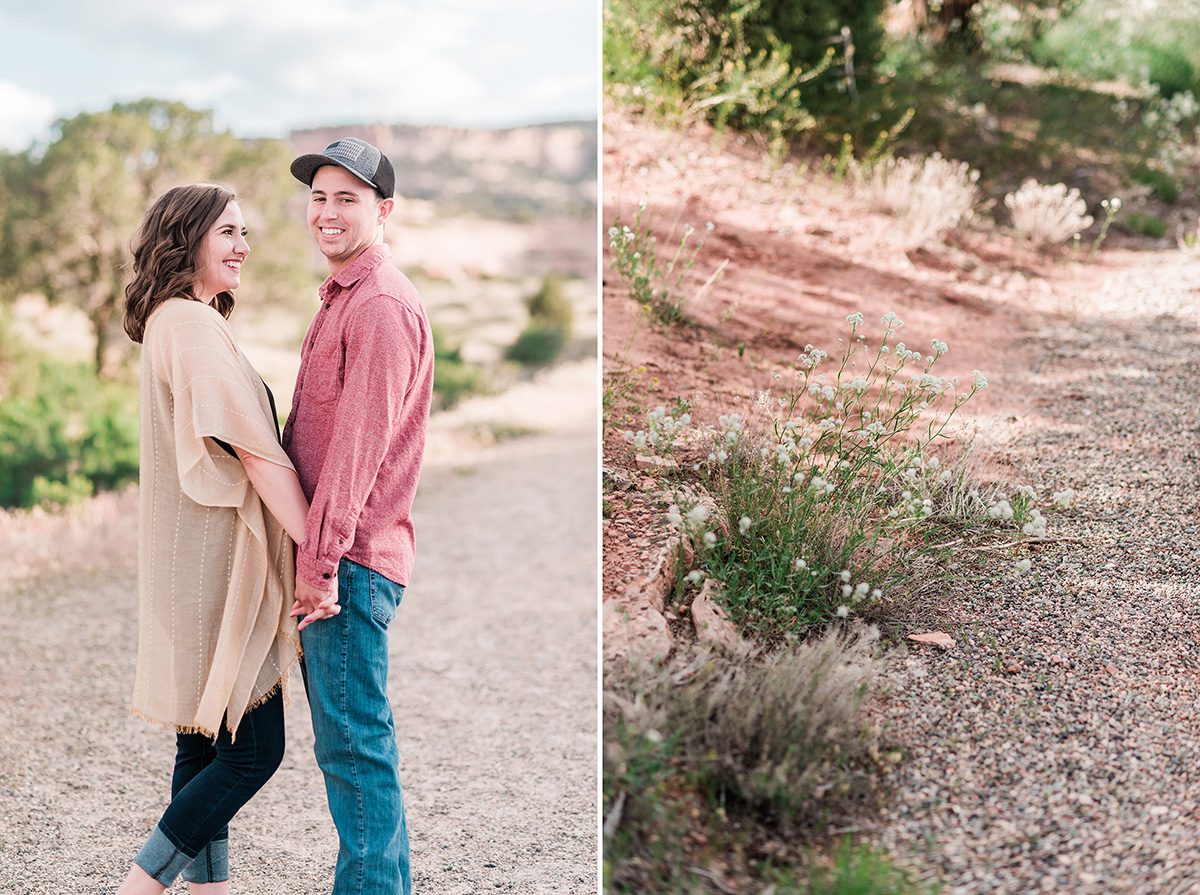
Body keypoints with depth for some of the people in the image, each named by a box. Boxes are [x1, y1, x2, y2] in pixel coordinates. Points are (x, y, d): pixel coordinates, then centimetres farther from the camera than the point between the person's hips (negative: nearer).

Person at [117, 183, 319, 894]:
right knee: (255, 749, -6)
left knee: (209, 744, 12)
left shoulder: (170, 322, 19)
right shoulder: (192, 325, -14)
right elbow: (255, 449, -19)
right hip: (219, 562, -10)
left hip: (204, 559, 10)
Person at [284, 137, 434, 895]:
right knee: (351, 739, 16)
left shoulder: (382, 305, -14)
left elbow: (360, 442, -19)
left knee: (354, 742, -5)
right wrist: (313, 552, 18)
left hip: (352, 558, -10)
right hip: (332, 555, 10)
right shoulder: (344, 299, 20)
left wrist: (321, 556, -20)